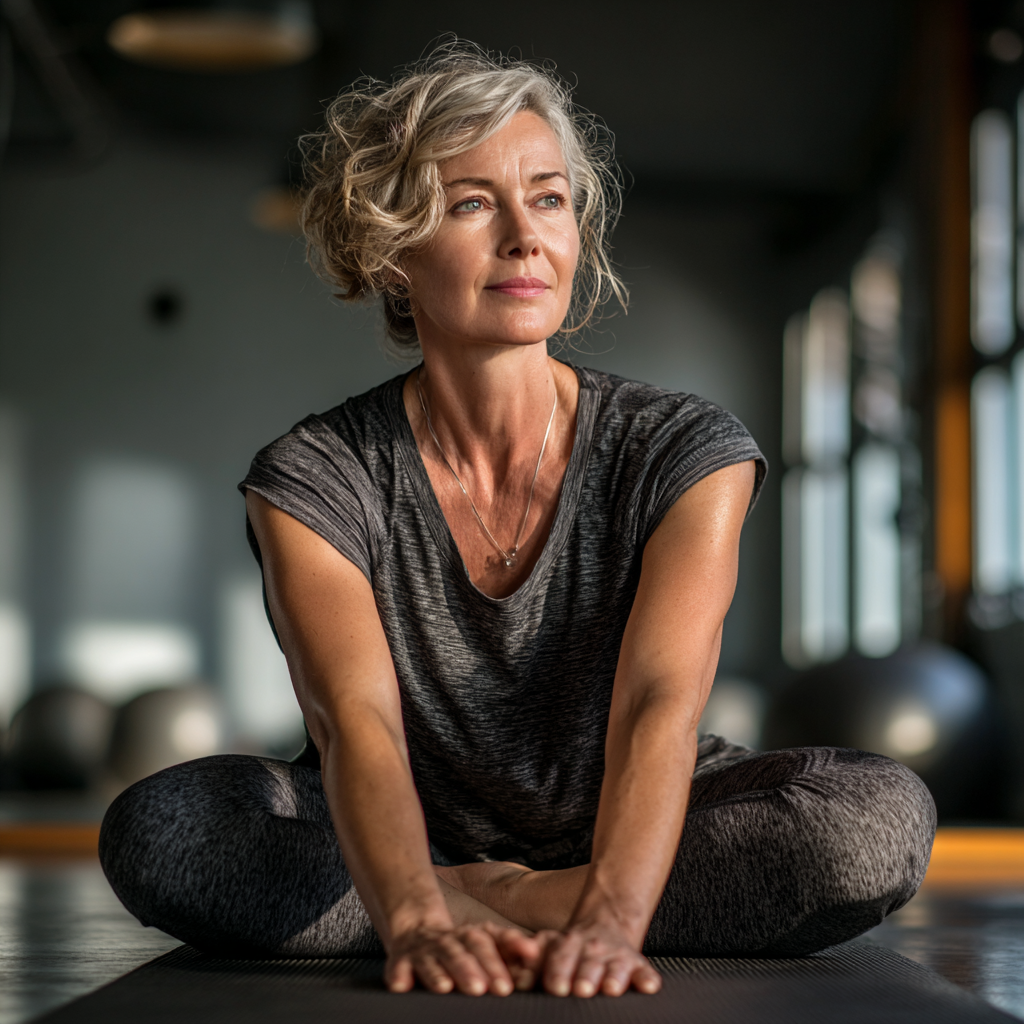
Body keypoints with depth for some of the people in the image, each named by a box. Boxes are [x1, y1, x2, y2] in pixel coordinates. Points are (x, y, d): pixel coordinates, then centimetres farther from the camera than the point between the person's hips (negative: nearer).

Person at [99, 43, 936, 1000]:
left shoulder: (686, 453, -14)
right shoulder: (314, 480, -14)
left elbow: (658, 706, -30)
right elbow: (356, 718, -31)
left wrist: (608, 921, -50)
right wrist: (416, 917, -52)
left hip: (623, 844, 1)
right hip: (404, 848, 0)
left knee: (882, 819, -28)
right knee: (153, 829, -29)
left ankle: (514, 905, -21)